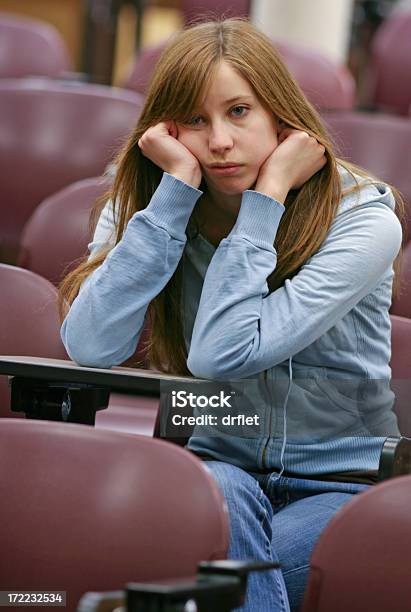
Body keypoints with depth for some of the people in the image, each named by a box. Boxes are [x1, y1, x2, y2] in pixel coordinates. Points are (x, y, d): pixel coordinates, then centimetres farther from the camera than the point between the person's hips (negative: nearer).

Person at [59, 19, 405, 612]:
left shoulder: (363, 220, -15)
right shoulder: (145, 204, -3)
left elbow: (223, 354, -26)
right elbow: (92, 346, -24)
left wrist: (267, 193, -24)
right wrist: (179, 183, -21)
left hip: (345, 483, -3)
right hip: (222, 466, 3)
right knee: (219, 494, -33)